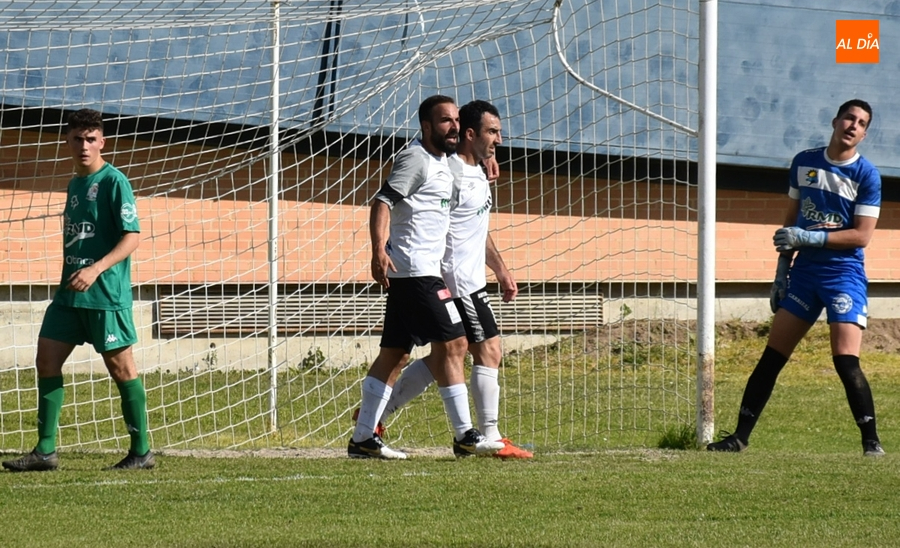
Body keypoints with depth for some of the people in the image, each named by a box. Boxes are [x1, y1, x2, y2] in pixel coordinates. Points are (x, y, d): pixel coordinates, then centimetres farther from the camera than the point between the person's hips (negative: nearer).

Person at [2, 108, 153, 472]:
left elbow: (132, 237, -16)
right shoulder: (74, 185, 15)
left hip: (106, 293, -8)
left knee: (120, 367, -2)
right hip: (70, 293, 8)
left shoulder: (113, 182, -9)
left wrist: (96, 269, -26)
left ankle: (141, 452, 7)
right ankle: (46, 451, 5)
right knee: (46, 360, 2)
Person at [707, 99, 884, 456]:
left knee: (846, 360, -16)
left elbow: (862, 236, -11)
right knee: (771, 357, 4)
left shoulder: (867, 175, -6)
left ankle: (872, 441, -8)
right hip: (804, 272, 5)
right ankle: (740, 437, 9)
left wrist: (809, 238, -18)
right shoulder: (804, 163, 8)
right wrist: (782, 269, 14)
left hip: (844, 274, -5)